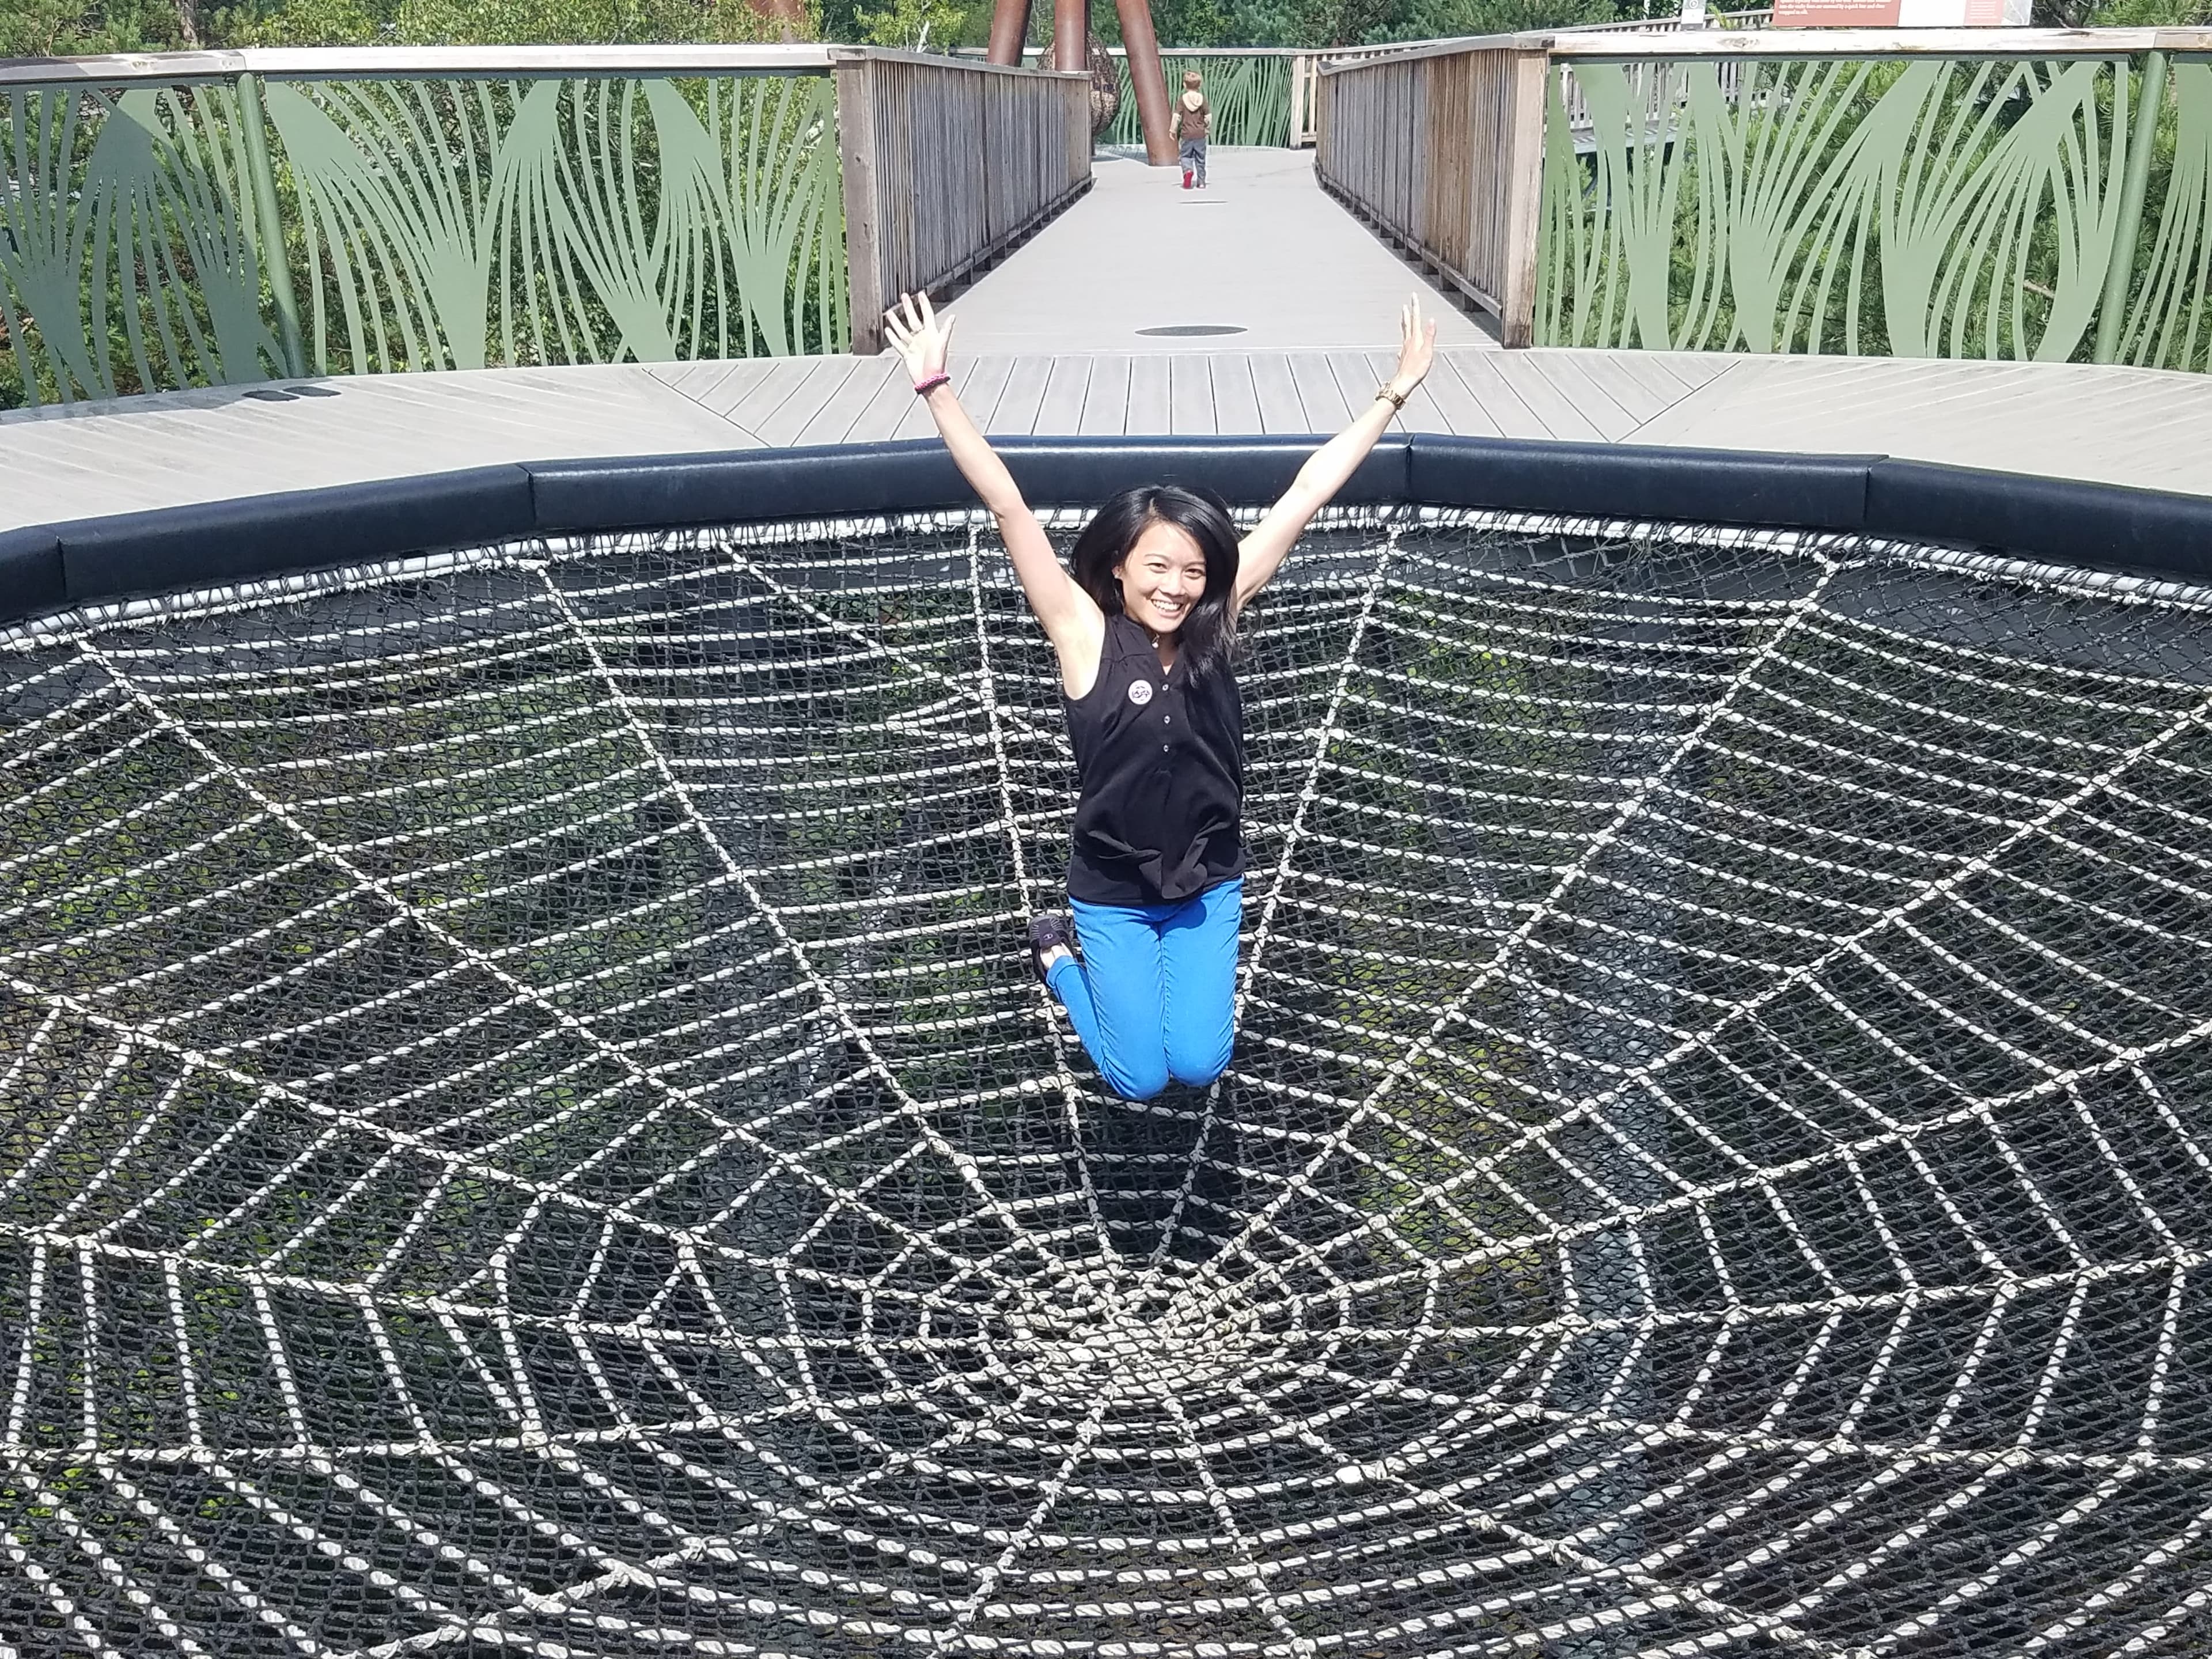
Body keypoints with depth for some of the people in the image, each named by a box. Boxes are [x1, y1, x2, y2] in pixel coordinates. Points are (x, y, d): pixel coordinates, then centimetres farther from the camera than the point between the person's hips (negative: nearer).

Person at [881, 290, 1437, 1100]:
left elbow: (1306, 496, -11)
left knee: (1200, 1065, 3)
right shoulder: (1084, 633, -18)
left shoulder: (1215, 622, -11)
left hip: (1207, 882, 3)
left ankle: (1167, 963, 35)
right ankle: (1058, 956, 33)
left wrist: (1395, 392, -8)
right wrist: (936, 386, -32)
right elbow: (1007, 506, -26)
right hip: (1112, 890, -2)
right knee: (1140, 1078, 7)